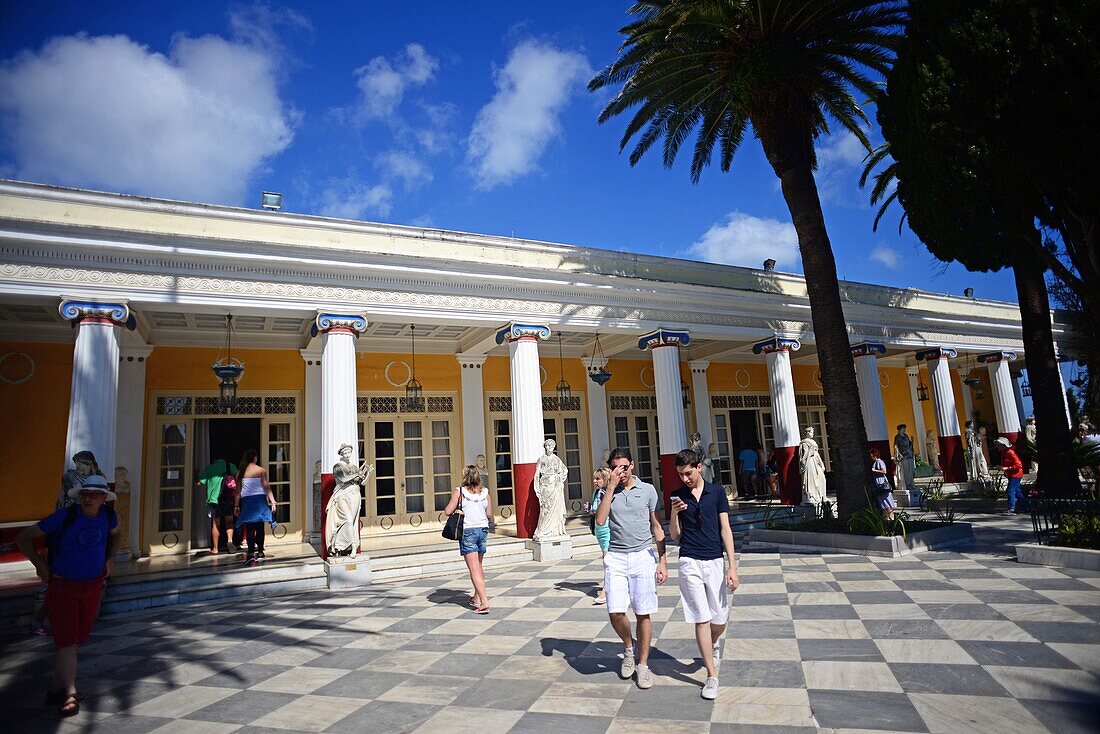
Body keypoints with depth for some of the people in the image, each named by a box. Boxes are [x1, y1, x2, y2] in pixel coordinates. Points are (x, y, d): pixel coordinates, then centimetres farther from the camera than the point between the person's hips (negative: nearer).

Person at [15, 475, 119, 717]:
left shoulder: (107, 516, -4)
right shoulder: (64, 517, -18)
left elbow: (115, 534, 21)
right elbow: (23, 537, -9)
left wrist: (110, 558, 8)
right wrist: (40, 566, -9)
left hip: (93, 586, 5)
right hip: (63, 586, -5)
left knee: (75, 640, 14)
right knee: (66, 641, -10)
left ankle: (56, 688, 29)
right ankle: (70, 695, -12)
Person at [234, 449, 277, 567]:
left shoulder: (240, 472, 6)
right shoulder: (261, 470, -1)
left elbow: (238, 490, 7)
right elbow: (266, 487, -6)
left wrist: (236, 505, 12)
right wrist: (272, 501, -6)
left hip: (246, 501, 1)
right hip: (259, 500, -1)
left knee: (250, 528, -2)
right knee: (260, 527, 8)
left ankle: (251, 553, -17)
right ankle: (260, 553, 14)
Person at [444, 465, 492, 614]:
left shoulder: (459, 491, -9)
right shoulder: (485, 492, 1)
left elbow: (448, 512, -8)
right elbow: (489, 514, 7)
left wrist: (456, 510, 12)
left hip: (467, 531, -4)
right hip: (483, 529, 5)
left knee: (474, 569, -4)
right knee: (479, 566, 21)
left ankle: (484, 602, -11)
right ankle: (477, 596, 32)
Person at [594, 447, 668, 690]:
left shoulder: (648, 490, 3)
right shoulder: (608, 492, 3)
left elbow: (656, 527, 8)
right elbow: (600, 520, -15)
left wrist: (663, 561, 4)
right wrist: (611, 486, -16)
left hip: (643, 556, 0)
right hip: (616, 558, 0)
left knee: (643, 614, 3)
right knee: (616, 613, -5)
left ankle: (643, 665, 20)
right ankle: (629, 648, 25)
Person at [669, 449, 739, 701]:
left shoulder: (716, 492, 1)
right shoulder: (677, 496, 4)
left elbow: (725, 530, 1)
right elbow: (674, 535, 7)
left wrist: (732, 567, -4)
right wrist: (674, 514, -13)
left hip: (715, 561, 0)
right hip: (690, 563, 0)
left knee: (720, 618, 8)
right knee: (701, 619, -1)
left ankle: (715, 644, 43)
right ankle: (712, 675, 10)